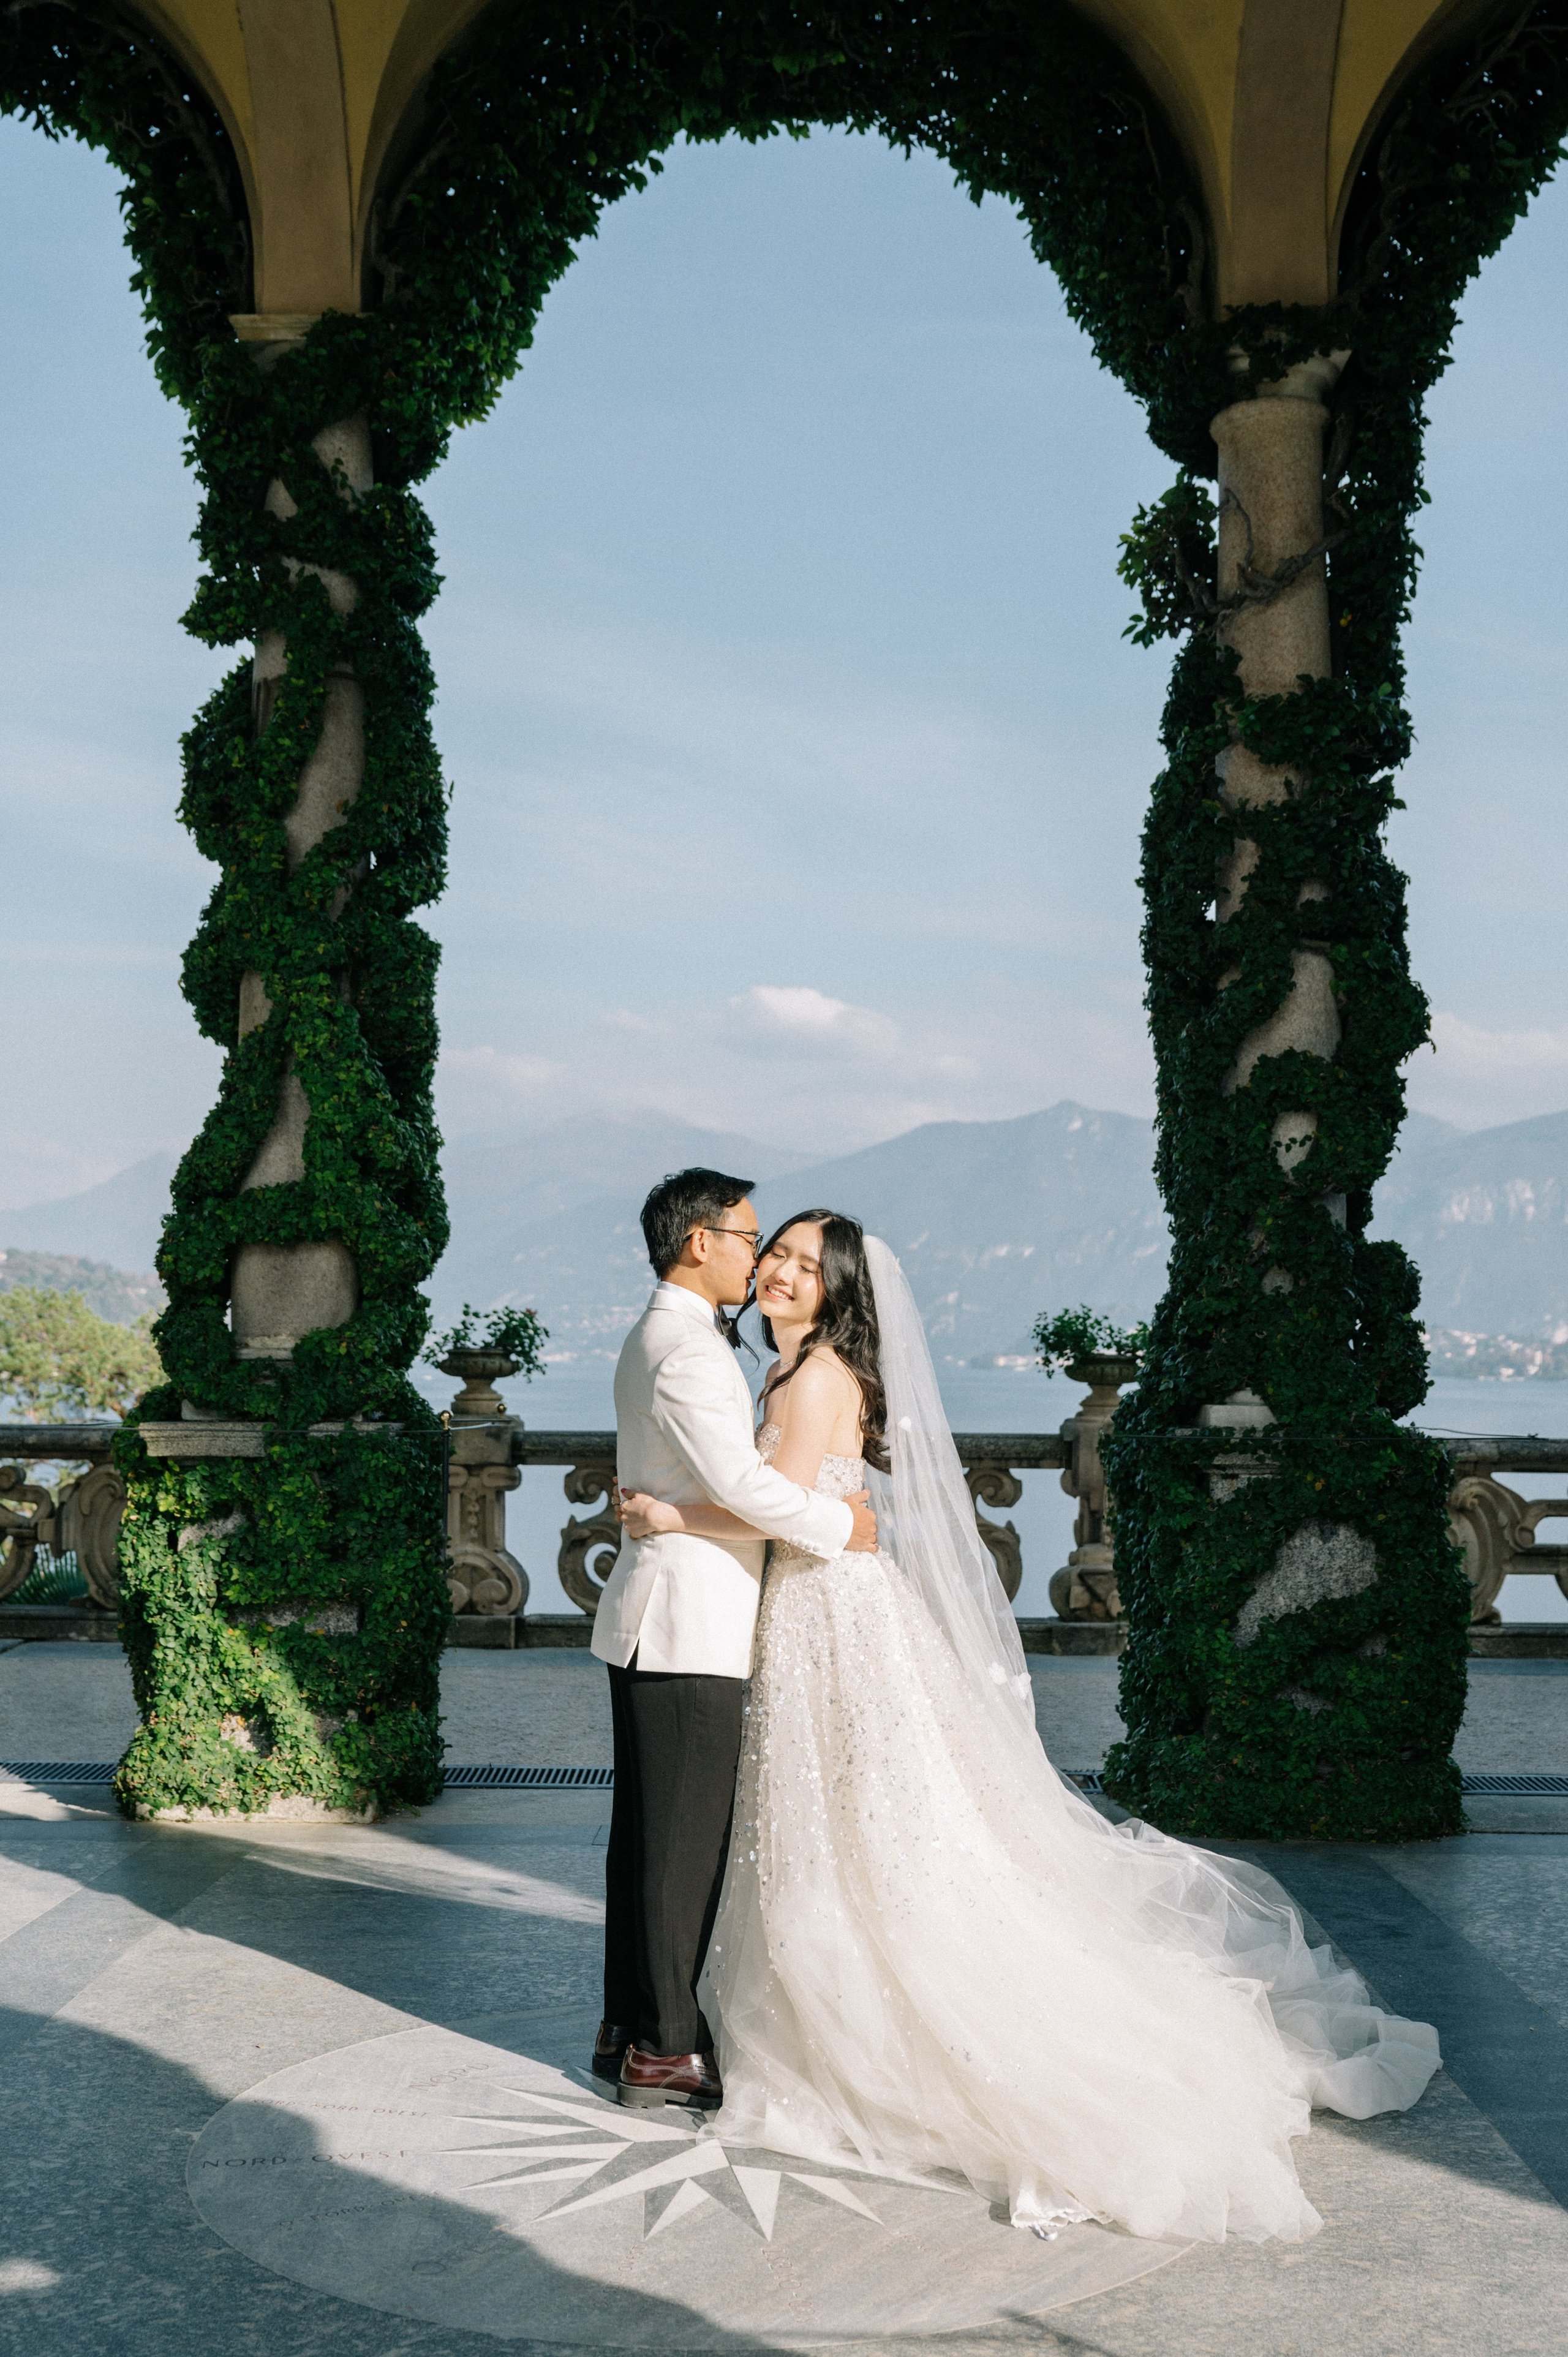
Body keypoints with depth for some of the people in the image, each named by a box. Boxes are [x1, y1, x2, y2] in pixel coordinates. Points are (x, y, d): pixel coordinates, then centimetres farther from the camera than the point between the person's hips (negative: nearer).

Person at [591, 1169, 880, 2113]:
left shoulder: (657, 1336, 16)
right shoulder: (689, 1352, -17)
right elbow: (739, 1482, -24)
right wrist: (842, 1523, -11)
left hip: (651, 1626, 10)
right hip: (691, 1628, -10)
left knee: (647, 1834, 14)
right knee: (686, 1843, -3)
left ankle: (631, 2027, 22)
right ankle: (665, 2049, 4)